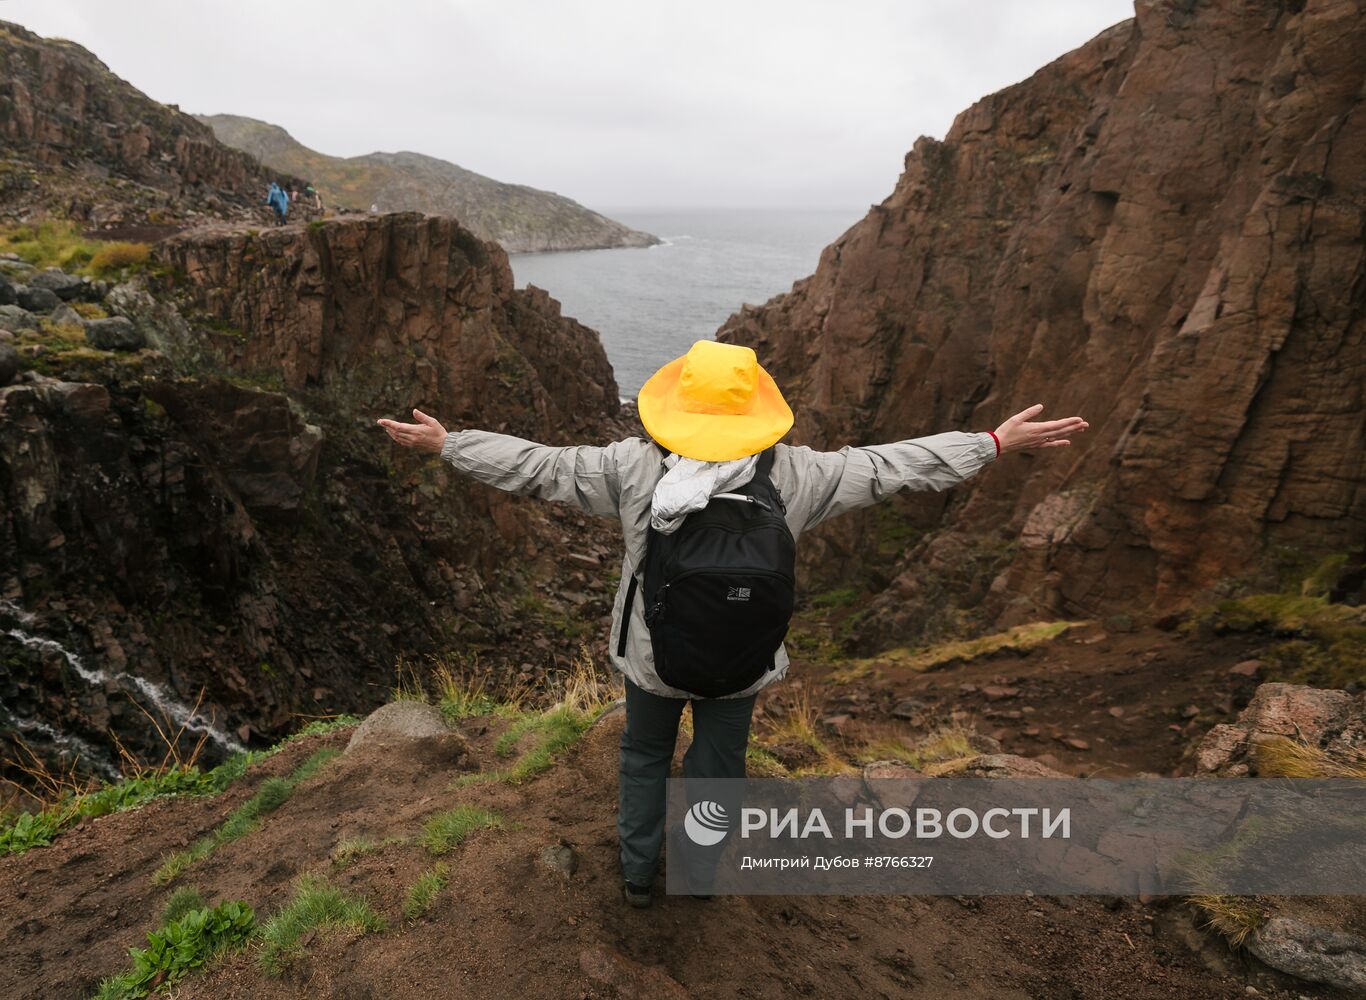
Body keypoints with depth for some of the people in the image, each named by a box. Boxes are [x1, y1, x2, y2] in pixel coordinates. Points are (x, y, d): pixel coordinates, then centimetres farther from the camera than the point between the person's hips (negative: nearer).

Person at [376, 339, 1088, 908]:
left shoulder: (632, 467, -20)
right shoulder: (790, 476, -18)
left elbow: (538, 465, -13)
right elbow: (891, 466, -11)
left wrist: (447, 445, 2)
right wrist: (997, 443, 0)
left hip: (652, 654, 0)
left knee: (644, 756, 27)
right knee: (718, 765, 23)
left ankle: (637, 874, 45)